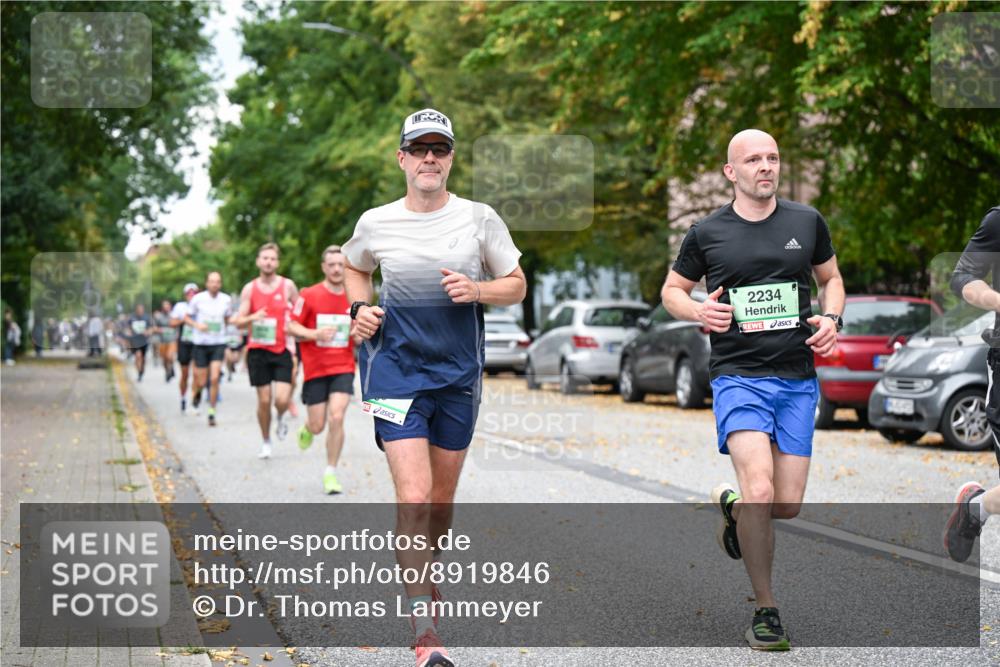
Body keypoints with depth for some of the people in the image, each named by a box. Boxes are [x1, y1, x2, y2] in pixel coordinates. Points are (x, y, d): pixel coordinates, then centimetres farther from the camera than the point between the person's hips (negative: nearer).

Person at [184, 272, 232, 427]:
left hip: (218, 344, 0)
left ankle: (212, 413, -1)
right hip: (201, 344, 0)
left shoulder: (226, 300, 0)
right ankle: (196, 393, 40)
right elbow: (186, 317, 3)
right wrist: (197, 325, -14)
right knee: (202, 382, 2)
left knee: (214, 378, -12)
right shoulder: (198, 299, -5)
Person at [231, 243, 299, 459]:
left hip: (282, 350, -1)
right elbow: (238, 322, 2)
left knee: (282, 399, -13)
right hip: (258, 350, 1)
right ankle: (266, 441, 21)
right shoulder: (249, 289, 3)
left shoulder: (288, 286, 1)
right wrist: (253, 317, -19)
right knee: (264, 400, 2)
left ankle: (281, 419, 22)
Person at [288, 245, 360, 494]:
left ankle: (331, 473, -1)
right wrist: (315, 334, -19)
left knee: (336, 417, -15)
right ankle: (306, 428, 42)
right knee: (317, 426, 1)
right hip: (315, 369, -1)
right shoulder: (309, 295, -4)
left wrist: (359, 333, -6)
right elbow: (292, 326, -2)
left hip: (343, 368, 1)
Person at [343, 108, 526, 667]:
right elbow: (355, 268, 20)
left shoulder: (480, 218, -1)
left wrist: (476, 290, -13)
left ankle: (423, 571, 43)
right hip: (396, 368, -2)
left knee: (442, 496, 13)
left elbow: (517, 286, 6)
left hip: (459, 372, 2)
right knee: (414, 497, -14)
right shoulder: (375, 224, -1)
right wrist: (360, 308, 1)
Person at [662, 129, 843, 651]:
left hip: (798, 379, 3)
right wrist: (698, 311, -9)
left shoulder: (807, 222, 8)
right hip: (739, 377, -3)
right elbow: (671, 290, 13)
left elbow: (830, 278, 21)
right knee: (760, 493, -21)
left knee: (787, 507, 1)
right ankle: (765, 612, -5)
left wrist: (831, 319, 1)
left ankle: (731, 505, 38)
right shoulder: (707, 233, 2)